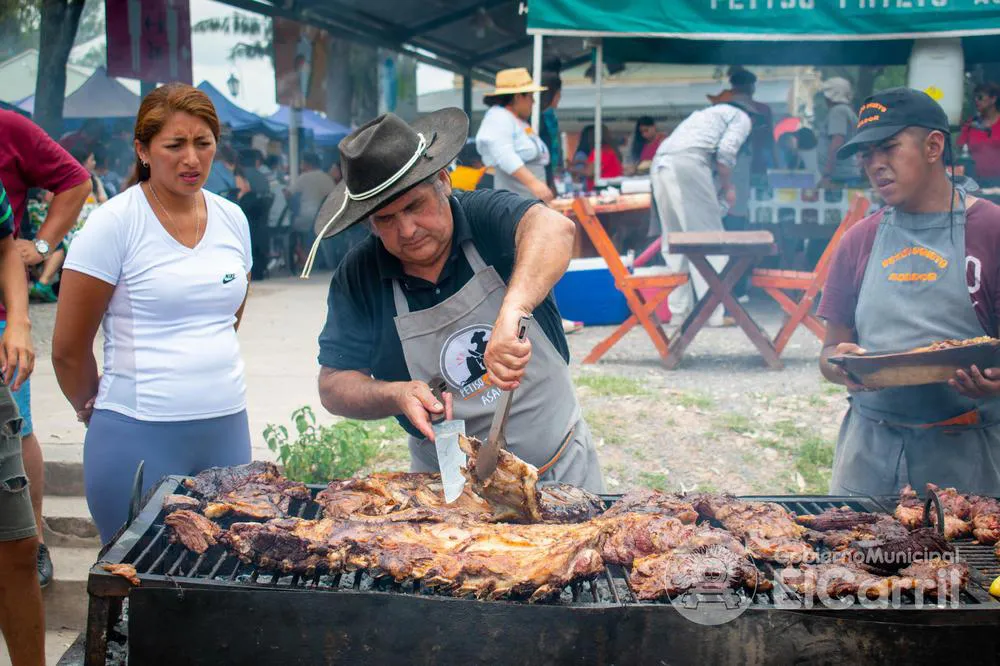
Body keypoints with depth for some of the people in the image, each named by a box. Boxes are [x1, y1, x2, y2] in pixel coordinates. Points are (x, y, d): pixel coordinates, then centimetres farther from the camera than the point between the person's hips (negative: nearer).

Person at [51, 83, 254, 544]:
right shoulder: (115, 224, -8)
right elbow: (68, 350, -3)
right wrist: (93, 408, 10)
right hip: (139, 436, -5)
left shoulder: (232, 219, 7)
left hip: (228, 428, 5)